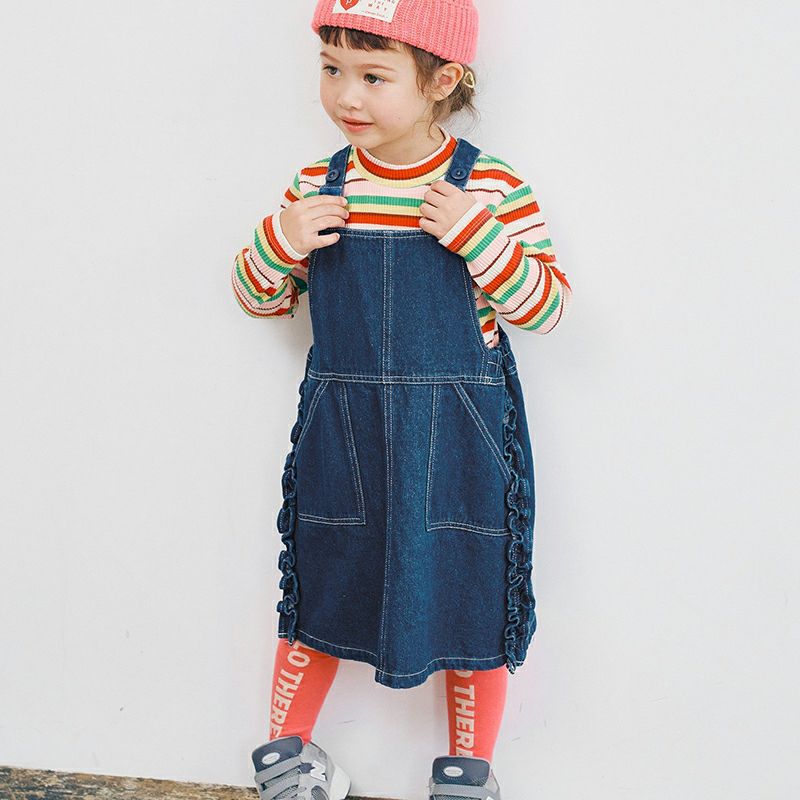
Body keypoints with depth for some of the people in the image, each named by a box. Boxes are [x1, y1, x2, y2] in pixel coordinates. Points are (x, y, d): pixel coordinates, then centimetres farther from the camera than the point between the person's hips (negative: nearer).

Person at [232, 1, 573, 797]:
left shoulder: (491, 186, -8)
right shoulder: (315, 187, 1)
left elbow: (546, 306, -9)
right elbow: (258, 297, 8)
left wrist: (479, 237, -23)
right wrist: (278, 242, -13)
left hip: (458, 435, -2)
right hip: (341, 427, 2)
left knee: (467, 597, 10)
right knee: (320, 589, 15)